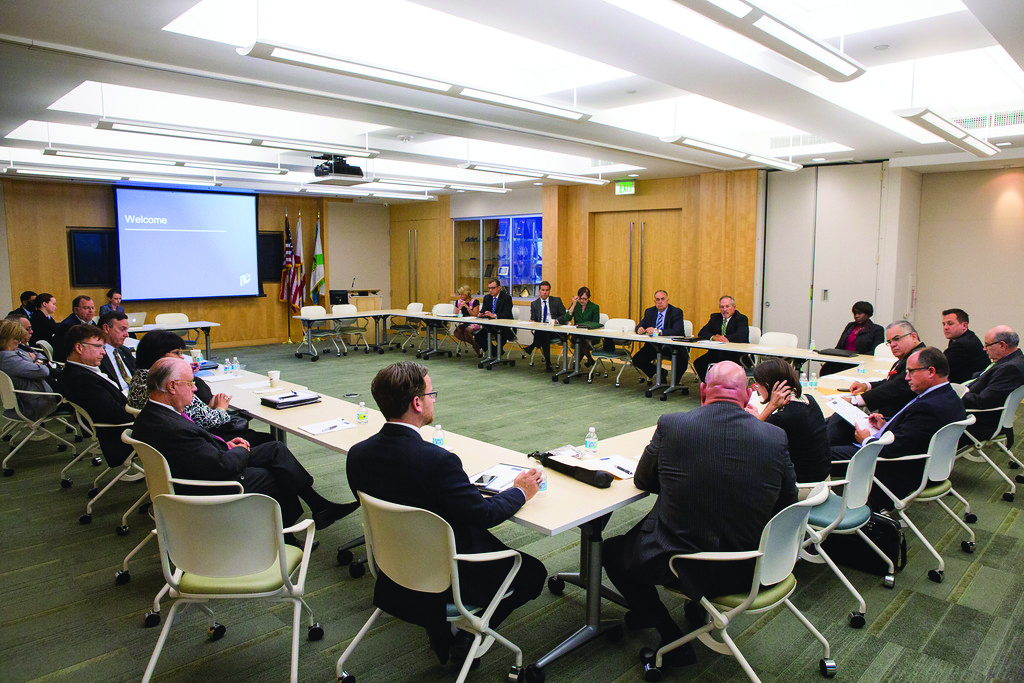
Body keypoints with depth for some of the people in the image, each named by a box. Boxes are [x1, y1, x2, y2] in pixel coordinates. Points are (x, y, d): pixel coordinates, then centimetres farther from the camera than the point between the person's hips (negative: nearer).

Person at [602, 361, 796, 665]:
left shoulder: (671, 425, -13)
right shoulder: (776, 437, -9)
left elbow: (642, 480, 4)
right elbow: (787, 503, 5)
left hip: (682, 567, -3)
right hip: (748, 572, 4)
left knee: (612, 551, 22)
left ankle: (671, 639, 17)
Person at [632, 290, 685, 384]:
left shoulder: (676, 312, -8)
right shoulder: (649, 312, 9)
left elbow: (677, 331, -22)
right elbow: (640, 326, 8)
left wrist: (658, 331, -33)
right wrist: (640, 328, -19)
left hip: (672, 346, -4)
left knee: (683, 360, -32)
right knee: (637, 360, -14)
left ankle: (675, 380, 2)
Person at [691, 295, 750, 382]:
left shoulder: (741, 319, -4)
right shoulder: (715, 317, 13)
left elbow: (740, 337, -22)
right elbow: (701, 333, 5)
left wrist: (722, 338, -26)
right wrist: (713, 337, -16)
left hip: (736, 355, -5)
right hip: (717, 353, 5)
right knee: (698, 363, -14)